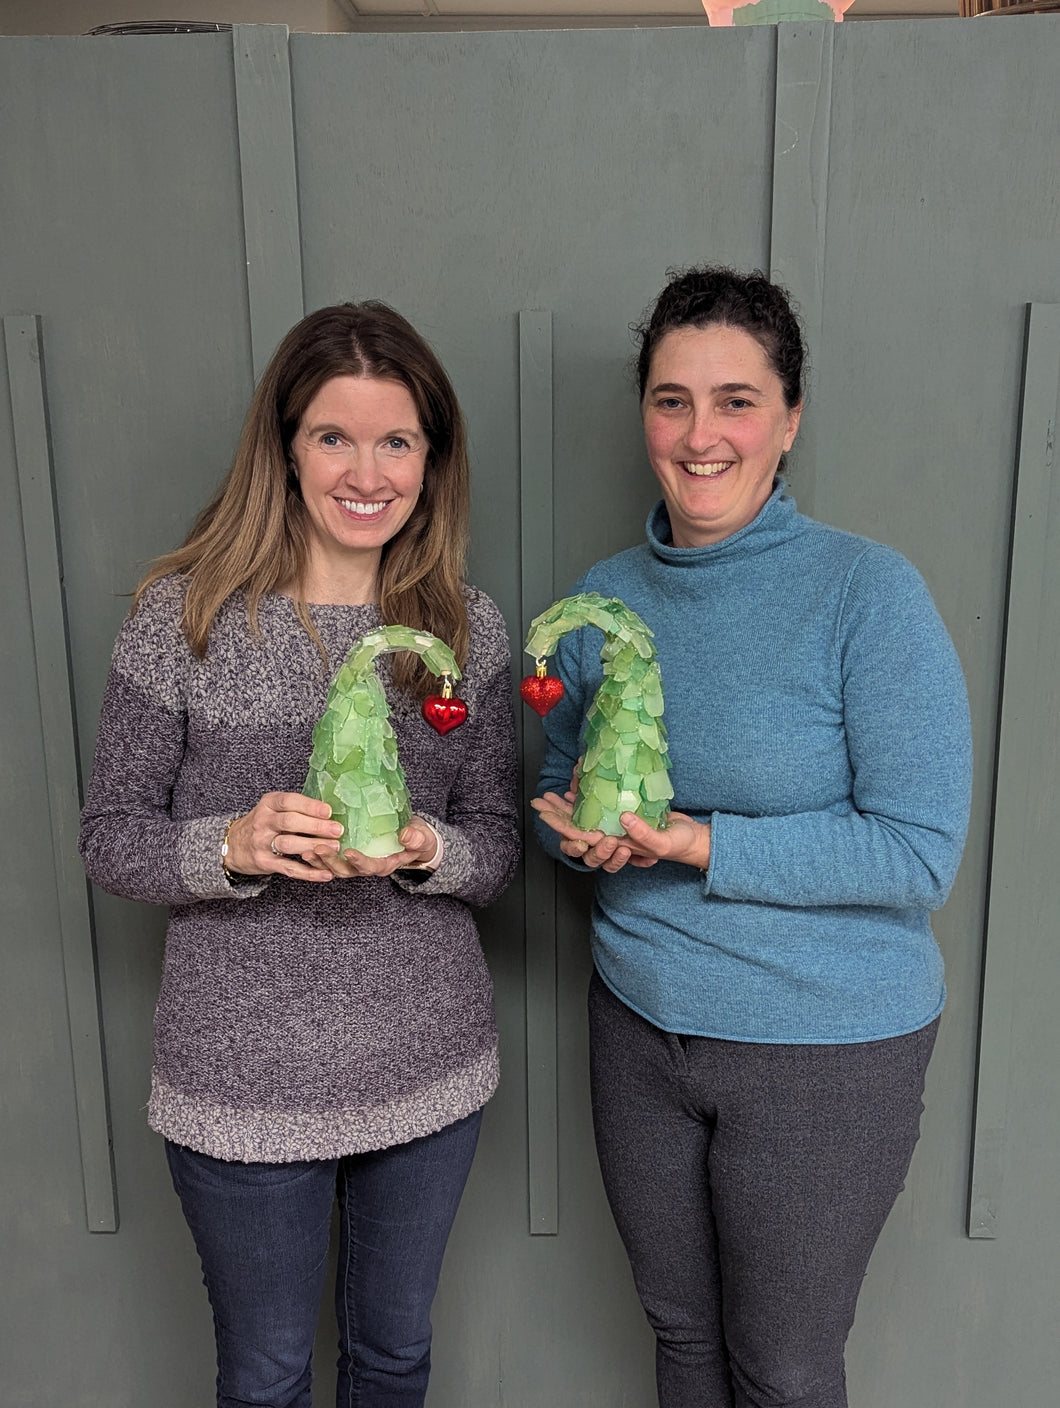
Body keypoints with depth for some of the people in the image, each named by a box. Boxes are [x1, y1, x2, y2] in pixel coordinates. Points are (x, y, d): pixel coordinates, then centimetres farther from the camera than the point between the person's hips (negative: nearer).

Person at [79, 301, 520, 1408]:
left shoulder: (467, 628, -2)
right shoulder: (186, 614, -10)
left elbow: (498, 846, 2)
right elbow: (109, 839, -6)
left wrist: (424, 849, -20)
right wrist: (233, 846, -25)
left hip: (429, 1067, 3)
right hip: (243, 1080, -2)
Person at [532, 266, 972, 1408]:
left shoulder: (867, 593, -17)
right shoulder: (605, 597, 0)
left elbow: (920, 854, -19)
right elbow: (556, 790, 10)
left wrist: (701, 844, -24)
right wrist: (583, 829, -13)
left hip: (825, 1050, -4)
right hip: (639, 1026, 5)